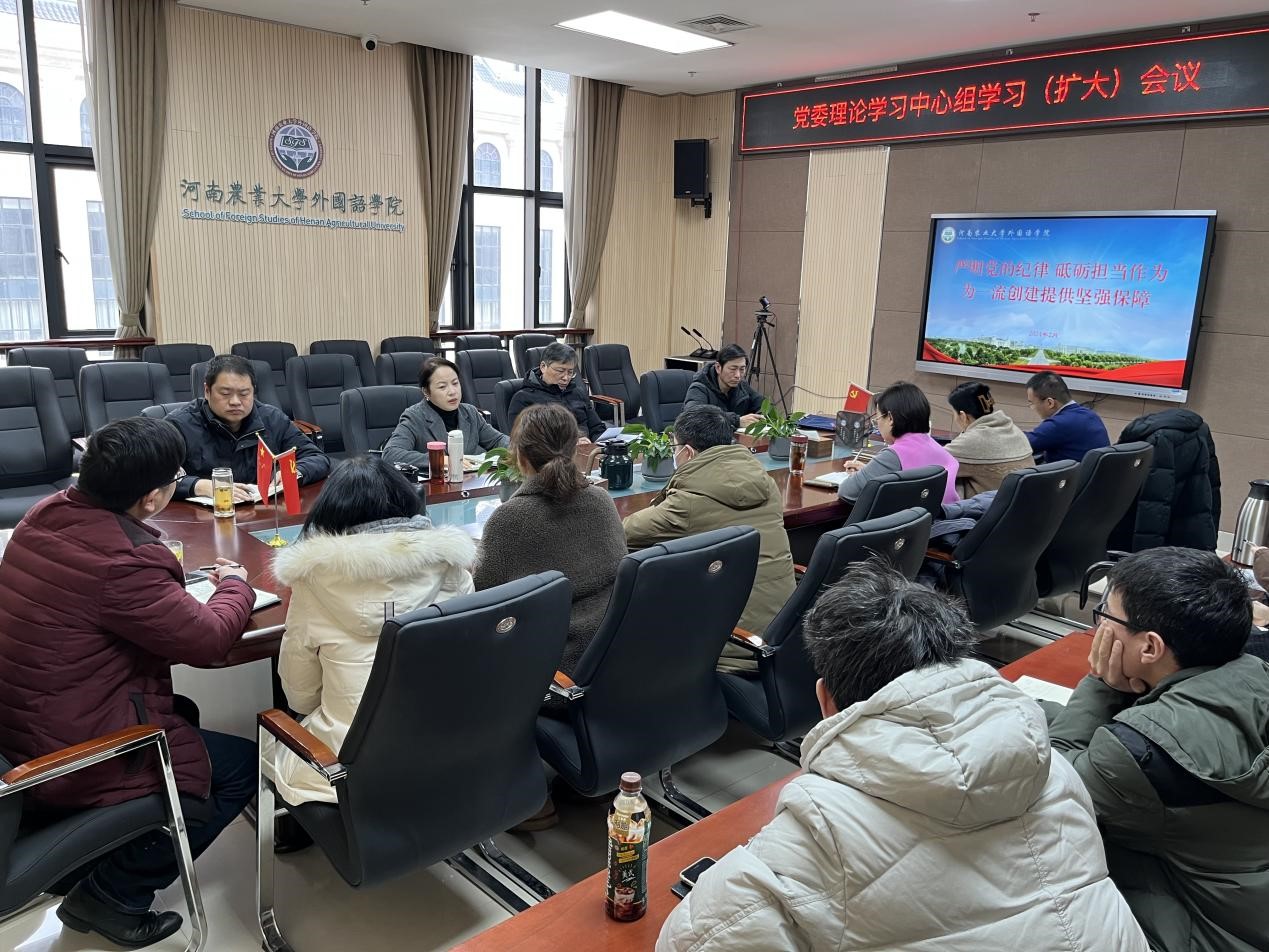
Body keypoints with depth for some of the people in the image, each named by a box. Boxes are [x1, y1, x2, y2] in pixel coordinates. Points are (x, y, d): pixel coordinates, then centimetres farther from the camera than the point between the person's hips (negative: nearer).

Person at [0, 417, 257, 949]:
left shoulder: (47, 514, -2)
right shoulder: (120, 561, -31)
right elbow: (208, 639, -22)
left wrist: (163, 568, 6)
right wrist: (235, 584, -4)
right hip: (66, 756, -9)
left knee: (183, 714, 28)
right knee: (243, 765, 3)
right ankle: (113, 894, 10)